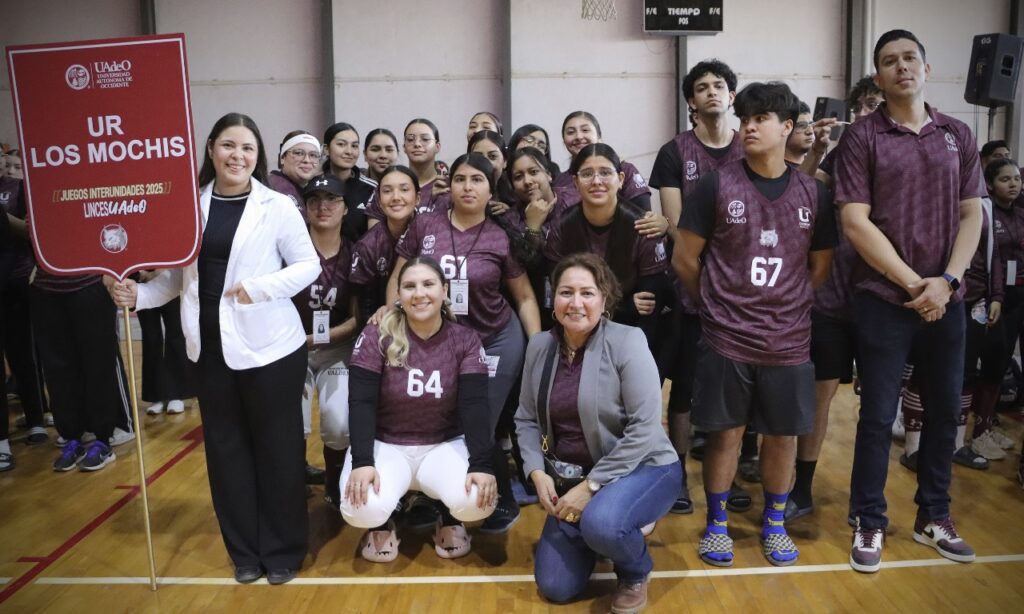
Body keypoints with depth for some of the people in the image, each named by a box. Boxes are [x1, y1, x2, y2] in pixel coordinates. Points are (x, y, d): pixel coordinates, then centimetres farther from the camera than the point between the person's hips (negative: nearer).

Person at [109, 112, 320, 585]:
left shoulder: (277, 206, -5)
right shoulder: (190, 205, 4)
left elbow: (309, 265, -7)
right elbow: (178, 274, 7)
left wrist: (260, 288, -19)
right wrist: (137, 294, -8)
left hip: (269, 346, -4)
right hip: (210, 346, 4)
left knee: (277, 447, 6)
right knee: (225, 447, 12)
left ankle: (283, 550, 22)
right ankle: (245, 550, 29)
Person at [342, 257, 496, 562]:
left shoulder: (465, 341, -6)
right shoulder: (376, 337, -10)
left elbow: (475, 405, -14)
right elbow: (361, 403, -14)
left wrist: (482, 465, -27)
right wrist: (362, 462, -27)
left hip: (445, 445, 1)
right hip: (384, 444, -1)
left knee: (476, 501, -28)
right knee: (362, 510, -29)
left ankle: (450, 521, 12)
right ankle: (381, 526, 11)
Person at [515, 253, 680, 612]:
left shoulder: (627, 342, -17)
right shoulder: (539, 346, -1)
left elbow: (645, 429, -21)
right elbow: (526, 419, 5)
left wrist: (592, 485, -22)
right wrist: (537, 473, -11)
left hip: (643, 468, -5)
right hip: (575, 475, 5)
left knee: (600, 523, -37)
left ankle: (636, 573, -1)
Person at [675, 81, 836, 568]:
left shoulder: (814, 194, 3)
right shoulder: (716, 185, -5)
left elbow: (821, 267, 12)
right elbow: (685, 260, -1)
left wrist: (788, 308, 8)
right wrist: (721, 306, 7)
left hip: (789, 342, 3)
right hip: (726, 340, -2)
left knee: (783, 435, 12)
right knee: (725, 433, 7)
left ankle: (774, 524, 32)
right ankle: (716, 523, 25)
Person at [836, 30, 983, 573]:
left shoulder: (957, 135, 9)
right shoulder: (862, 137, -3)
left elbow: (971, 216, 6)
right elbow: (856, 223, -10)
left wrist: (946, 280, -9)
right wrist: (913, 284, -12)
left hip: (945, 299, 4)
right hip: (884, 298, -4)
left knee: (944, 409, 12)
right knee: (878, 415, 2)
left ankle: (933, 517, 30)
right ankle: (869, 523, 16)